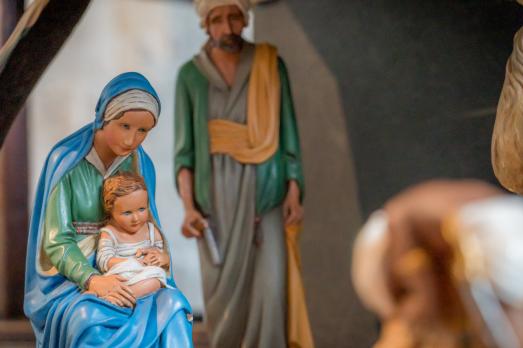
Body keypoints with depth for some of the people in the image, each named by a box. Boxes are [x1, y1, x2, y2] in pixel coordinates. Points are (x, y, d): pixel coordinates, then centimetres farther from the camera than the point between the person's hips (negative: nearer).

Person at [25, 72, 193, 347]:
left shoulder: (140, 166, 5)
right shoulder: (66, 162, -9)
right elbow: (56, 242, -13)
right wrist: (91, 280, -31)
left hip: (126, 276, 4)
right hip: (71, 275, -4)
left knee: (173, 305, -30)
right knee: (93, 320, -39)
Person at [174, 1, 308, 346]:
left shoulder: (270, 65, -1)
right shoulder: (190, 75, 0)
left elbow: (287, 132, 1)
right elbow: (185, 149, 0)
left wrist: (294, 193, -7)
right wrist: (189, 207, -11)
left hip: (262, 191, 0)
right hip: (216, 193, 0)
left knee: (270, 285, -11)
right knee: (222, 288, 2)